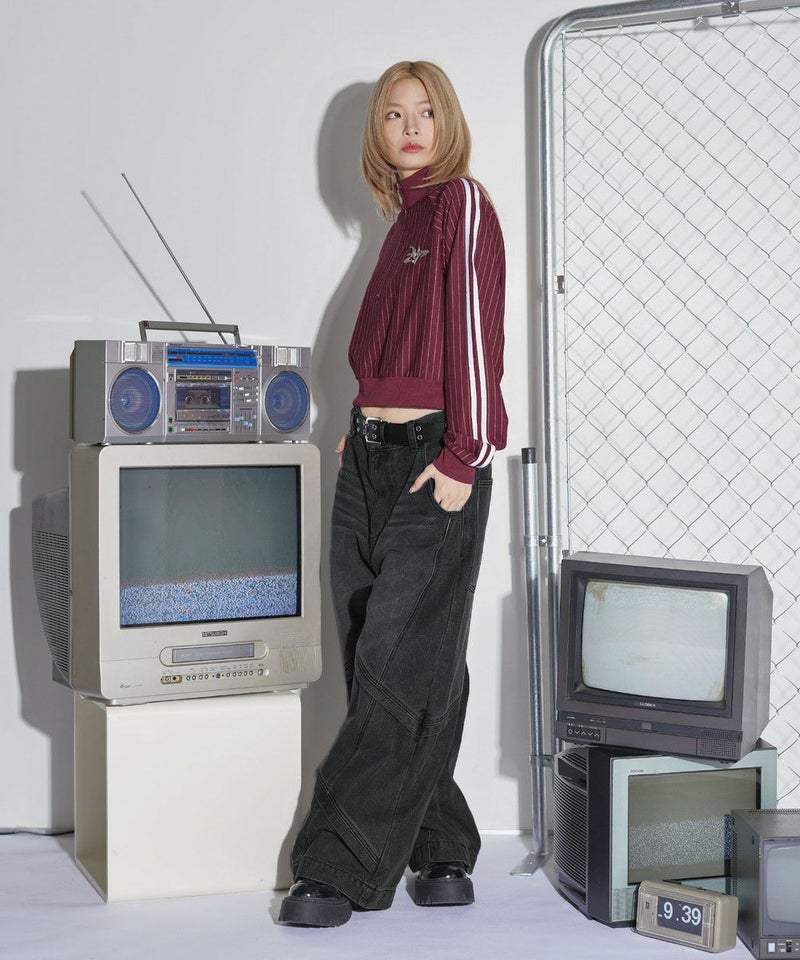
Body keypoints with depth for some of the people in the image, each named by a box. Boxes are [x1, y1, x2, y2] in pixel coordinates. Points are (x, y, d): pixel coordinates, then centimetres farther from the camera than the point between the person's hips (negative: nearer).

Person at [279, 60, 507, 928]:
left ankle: (340, 870, -3)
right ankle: (442, 854, 15)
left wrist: (463, 458, -15)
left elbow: (474, 332, -11)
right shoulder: (403, 219, 19)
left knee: (398, 672, -6)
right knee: (382, 666, 6)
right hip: (372, 455, 8)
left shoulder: (462, 203, -4)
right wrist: (366, 427, 13)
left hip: (433, 463, -8)